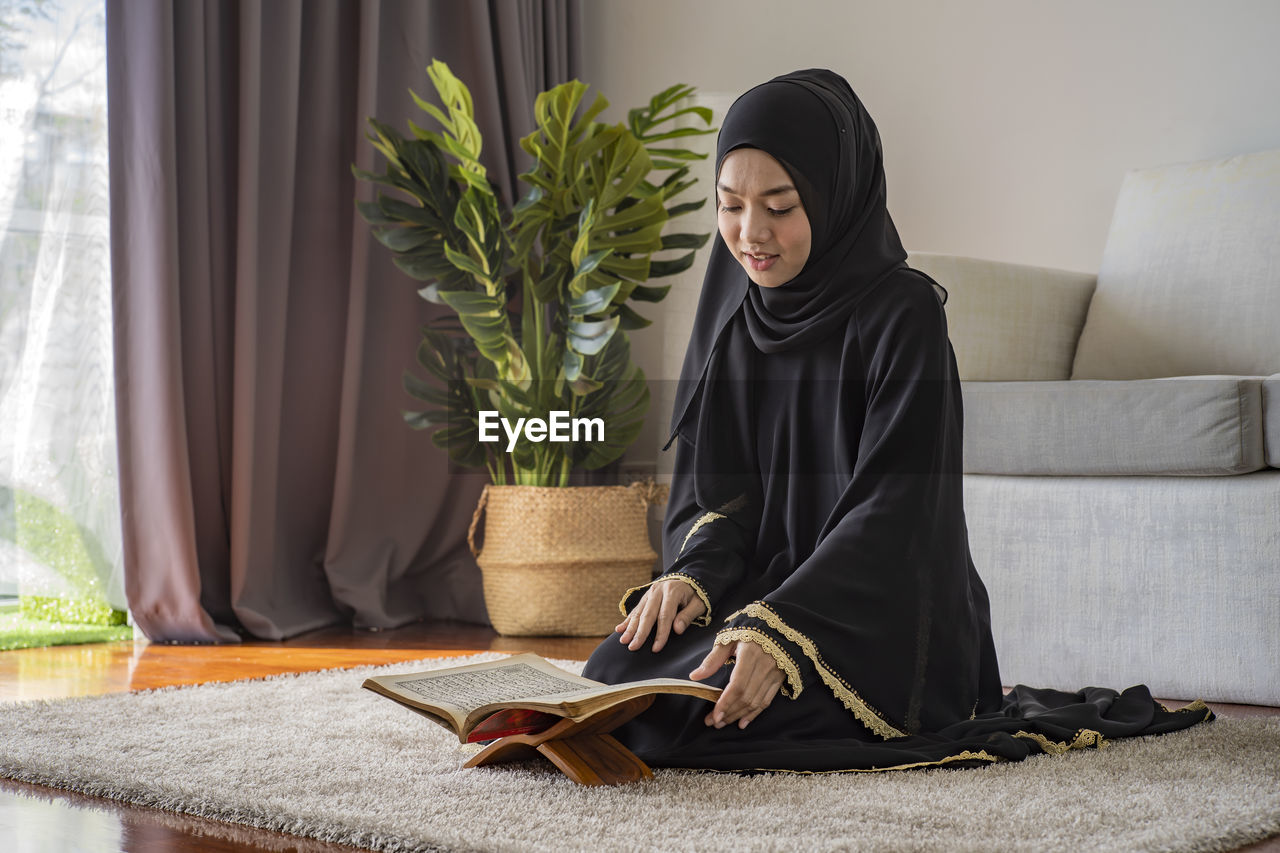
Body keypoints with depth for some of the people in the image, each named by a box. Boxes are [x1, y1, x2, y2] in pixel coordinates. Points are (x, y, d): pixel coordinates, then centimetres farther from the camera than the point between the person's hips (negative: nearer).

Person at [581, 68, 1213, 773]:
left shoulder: (902, 313, -14)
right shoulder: (732, 306, 5)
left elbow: (892, 509, -20)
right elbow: (711, 481, 5)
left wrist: (782, 629, -34)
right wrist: (692, 574, -17)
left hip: (880, 618, -6)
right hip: (764, 584, 6)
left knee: (697, 709, -27)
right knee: (617, 675, -18)